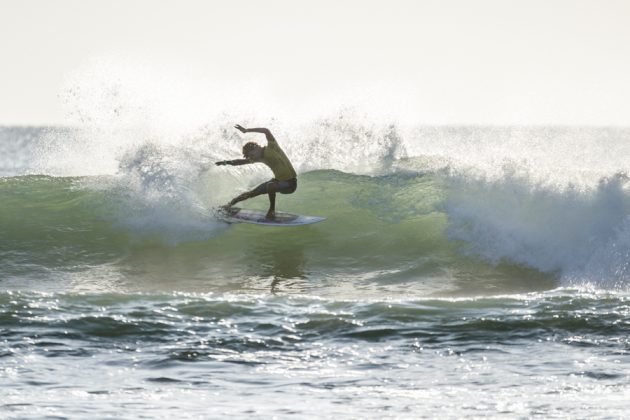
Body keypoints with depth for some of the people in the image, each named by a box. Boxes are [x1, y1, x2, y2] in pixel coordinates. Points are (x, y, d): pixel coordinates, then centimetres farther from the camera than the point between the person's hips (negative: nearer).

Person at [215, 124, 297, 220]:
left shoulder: (272, 147, -18)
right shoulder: (261, 158, 3)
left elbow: (266, 131, -33)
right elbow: (242, 161, 12)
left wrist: (247, 130, -30)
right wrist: (226, 162, 1)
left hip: (290, 183, -8)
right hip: (278, 180, 8)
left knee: (270, 186, -35)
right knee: (253, 193, 8)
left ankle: (272, 210, -15)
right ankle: (230, 204, 25)